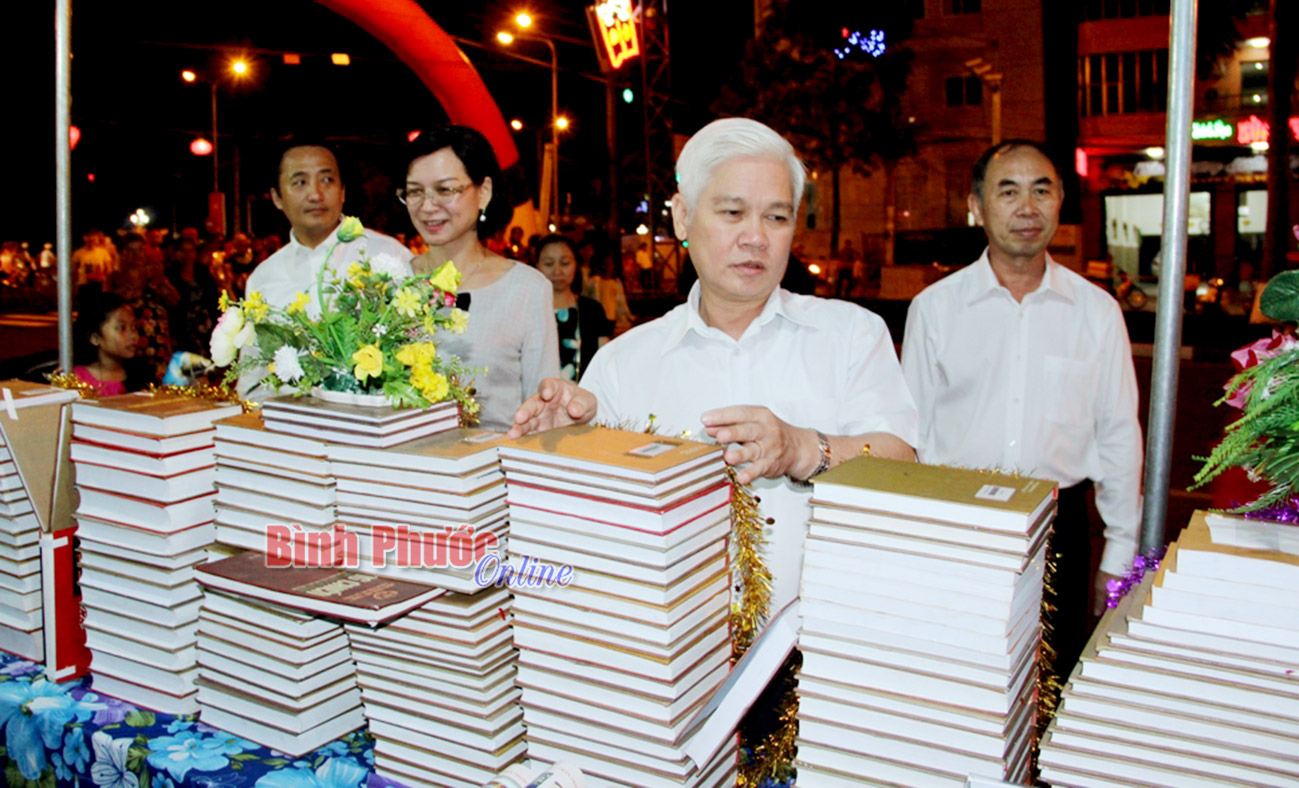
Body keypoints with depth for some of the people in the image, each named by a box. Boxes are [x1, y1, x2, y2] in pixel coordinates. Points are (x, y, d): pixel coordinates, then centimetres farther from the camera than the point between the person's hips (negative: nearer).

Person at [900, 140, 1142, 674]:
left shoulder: (1097, 311, 4)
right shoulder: (934, 307, 1)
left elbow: (1119, 435, 9)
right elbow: (909, 432, 5)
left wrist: (1120, 555, 9)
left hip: (1059, 526, 1)